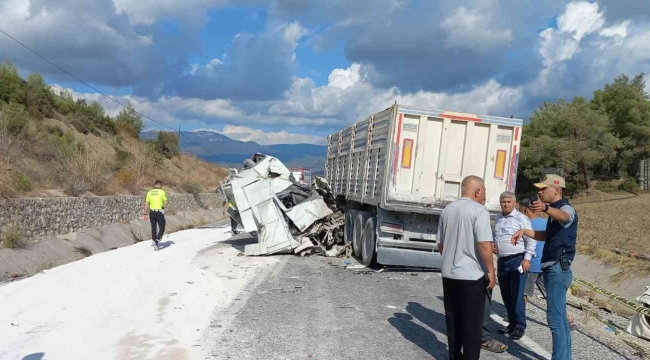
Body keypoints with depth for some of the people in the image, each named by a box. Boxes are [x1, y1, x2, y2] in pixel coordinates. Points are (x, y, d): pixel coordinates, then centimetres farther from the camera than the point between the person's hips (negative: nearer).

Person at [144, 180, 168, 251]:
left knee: (153, 228, 14)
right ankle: (156, 241, -16)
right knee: (162, 229, 7)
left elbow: (146, 204, 3)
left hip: (152, 212, 4)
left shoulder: (149, 192, 4)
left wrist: (145, 214, 7)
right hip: (160, 212, -4)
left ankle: (155, 245, 17)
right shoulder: (162, 192, -8)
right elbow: (166, 203, -6)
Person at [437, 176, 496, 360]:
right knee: (472, 322, 4)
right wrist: (491, 271, -11)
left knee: (453, 320, 15)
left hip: (448, 273, 7)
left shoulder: (447, 210, 10)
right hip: (471, 275, -7)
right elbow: (484, 244, -20)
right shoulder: (478, 210, -12)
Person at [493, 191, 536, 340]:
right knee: (506, 295, 12)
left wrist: (527, 258, -16)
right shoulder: (497, 219, 12)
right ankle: (512, 323, 24)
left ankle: (520, 326, 5)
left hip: (517, 260, -7)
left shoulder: (521, 218, -8)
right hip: (502, 261, 7)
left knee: (517, 295, -6)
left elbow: (531, 240, -10)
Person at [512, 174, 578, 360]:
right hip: (553, 269, 10)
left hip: (558, 270, -10)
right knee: (560, 318, 15)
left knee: (555, 319, -8)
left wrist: (545, 208, -62)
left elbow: (563, 216, -40)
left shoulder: (566, 208, -14)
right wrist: (525, 231, 14)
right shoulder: (554, 211, 17)